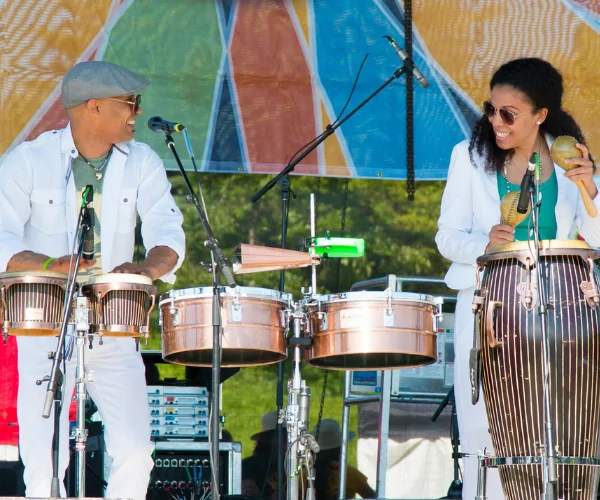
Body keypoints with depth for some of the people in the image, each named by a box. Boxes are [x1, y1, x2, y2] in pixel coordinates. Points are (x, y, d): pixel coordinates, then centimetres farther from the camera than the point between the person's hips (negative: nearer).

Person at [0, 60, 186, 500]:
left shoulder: (142, 163, 4)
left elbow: (168, 234, -6)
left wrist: (148, 268, -29)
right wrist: (52, 266, -31)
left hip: (115, 330, 3)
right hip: (45, 327, -3)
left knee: (135, 454, -5)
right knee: (44, 461, -9)